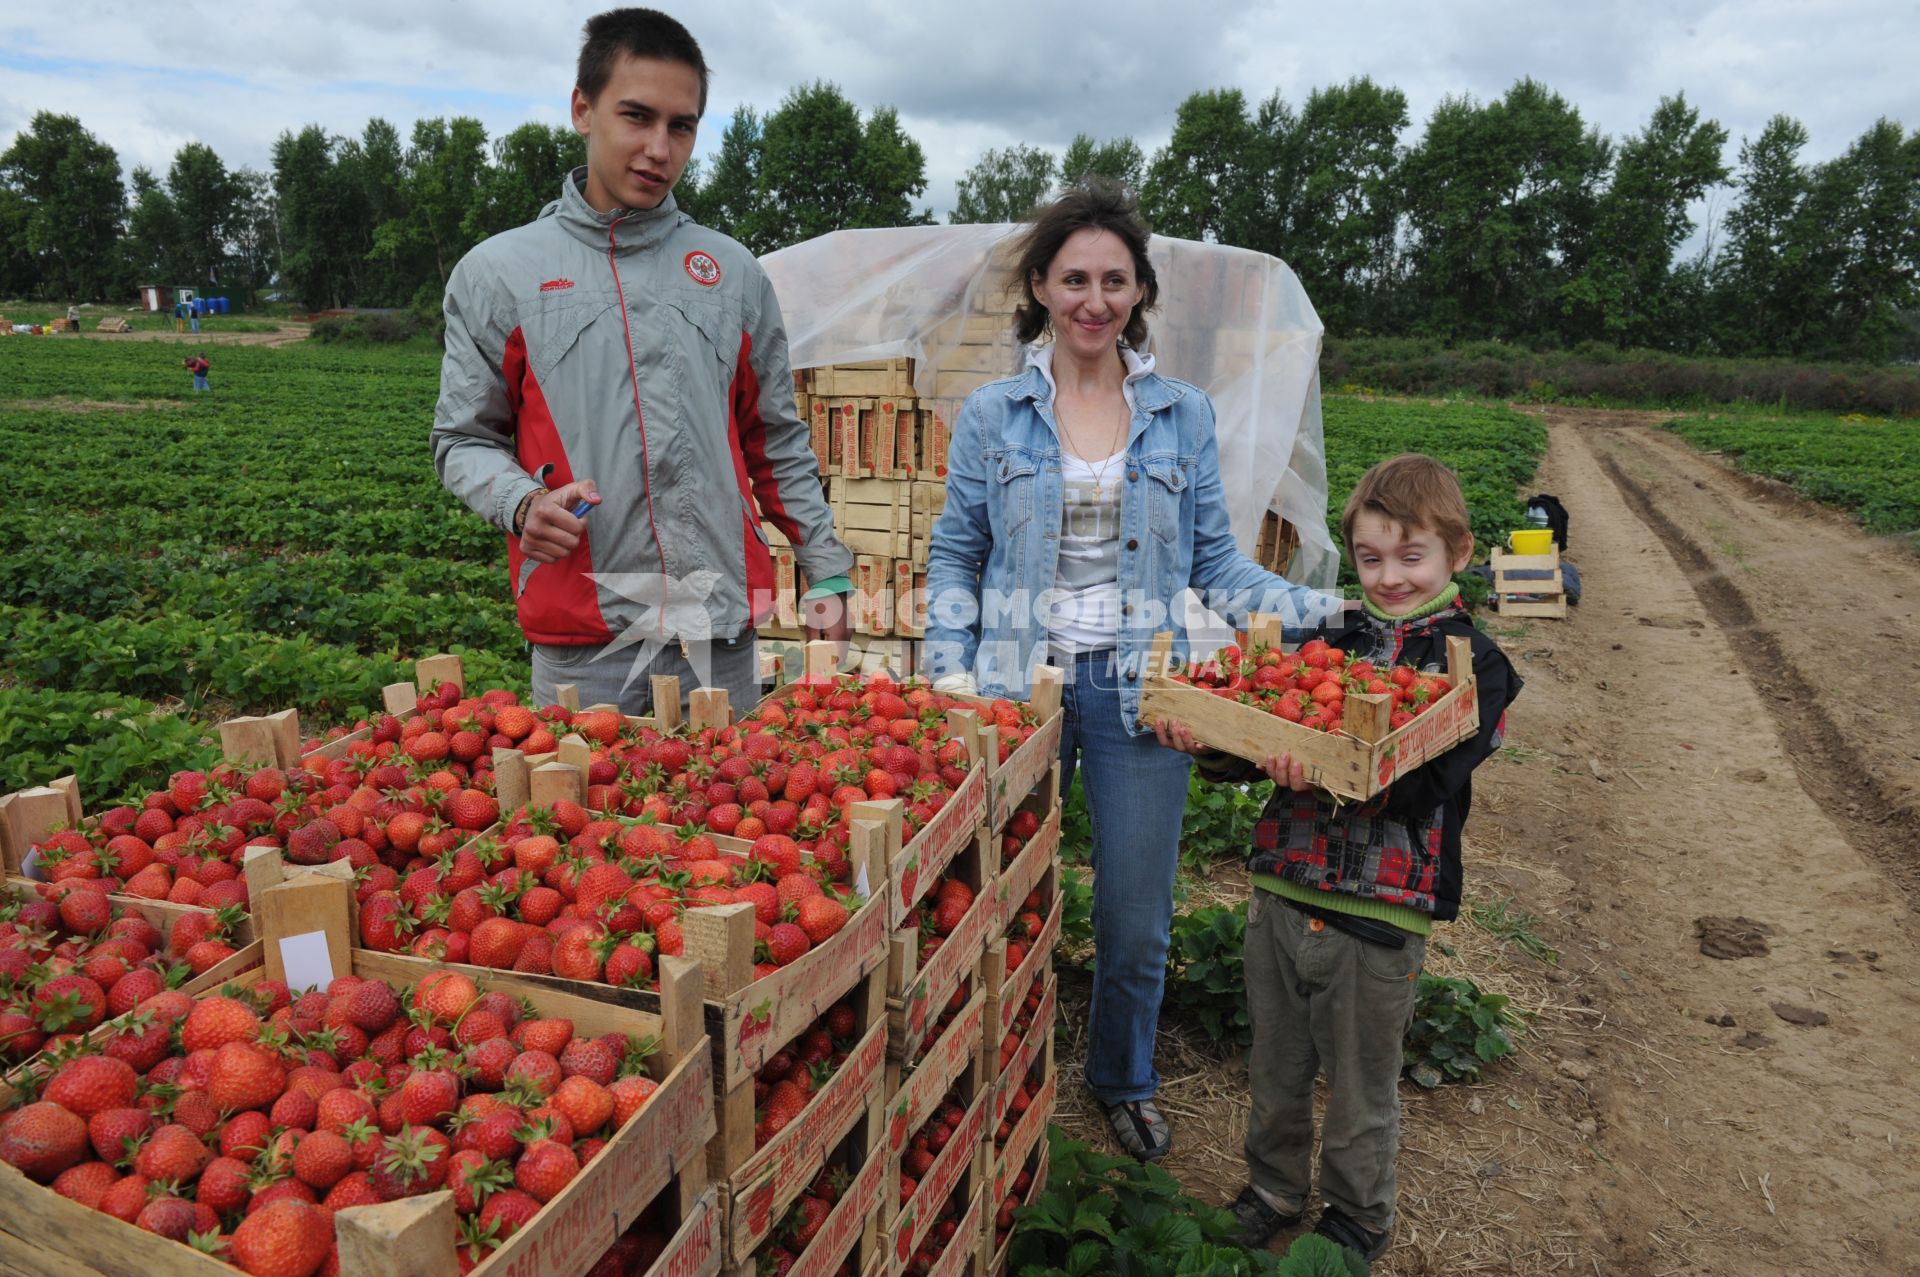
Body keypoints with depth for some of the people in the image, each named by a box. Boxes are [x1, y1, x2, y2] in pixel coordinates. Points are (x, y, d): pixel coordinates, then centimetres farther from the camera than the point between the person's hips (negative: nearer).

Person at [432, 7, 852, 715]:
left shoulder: (734, 274, 10)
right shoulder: (497, 273, 5)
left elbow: (778, 443, 14)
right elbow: (464, 438, 8)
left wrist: (827, 574, 9)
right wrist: (523, 503, -13)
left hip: (723, 637, 2)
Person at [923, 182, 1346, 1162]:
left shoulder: (1183, 416, 6)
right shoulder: (992, 416, 3)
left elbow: (1214, 563, 7)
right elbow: (955, 557, 7)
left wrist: (1324, 610, -6)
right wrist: (950, 666, -6)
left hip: (1138, 692, 1)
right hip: (1018, 687, 0)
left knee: (1137, 920, 11)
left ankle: (1124, 1082, 39)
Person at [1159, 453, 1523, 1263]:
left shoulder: (1474, 665, -6)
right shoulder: (1331, 642, 7)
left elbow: (1423, 786, -20)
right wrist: (1203, 740, -20)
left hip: (1377, 917, -4)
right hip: (1281, 894, 4)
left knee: (1362, 1092, 15)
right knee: (1276, 1072, 20)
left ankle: (1357, 1221, 39)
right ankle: (1273, 1192, 43)